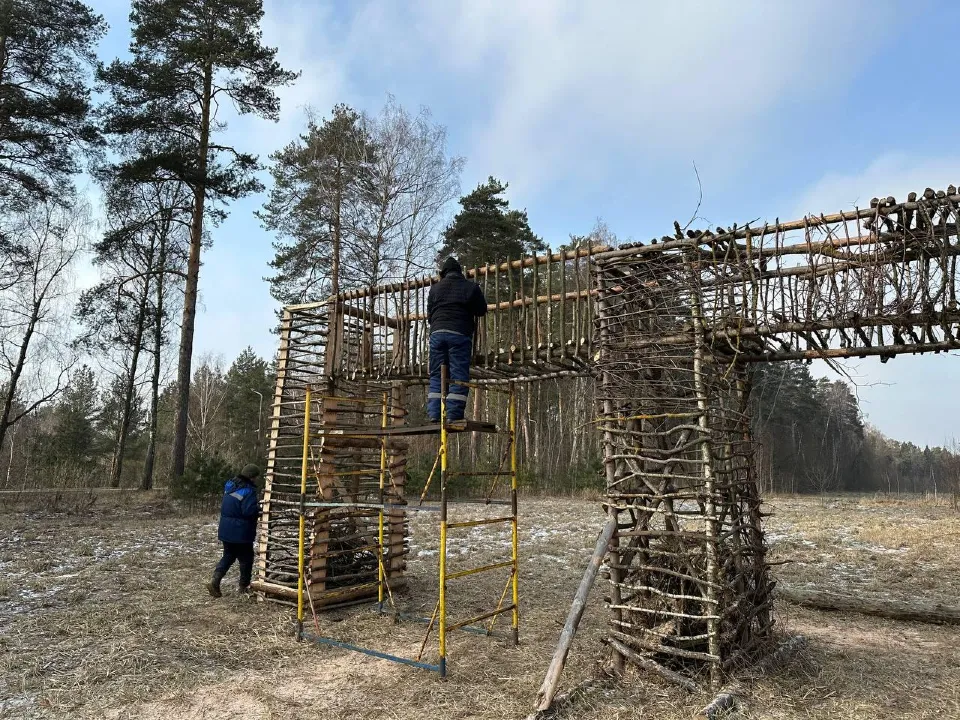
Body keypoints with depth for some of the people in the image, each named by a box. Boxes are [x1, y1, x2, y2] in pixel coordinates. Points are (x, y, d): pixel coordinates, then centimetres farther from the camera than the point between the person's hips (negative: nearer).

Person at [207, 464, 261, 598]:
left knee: (228, 556, 17)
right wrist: (258, 508, -7)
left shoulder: (230, 485, 5)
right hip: (241, 533, -7)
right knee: (246, 559, 9)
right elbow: (249, 511, -29)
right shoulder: (248, 491, -21)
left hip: (225, 530, 7)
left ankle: (215, 582, 4)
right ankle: (244, 586, 18)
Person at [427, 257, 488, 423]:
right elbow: (481, 311, 12)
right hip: (459, 334, -3)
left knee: (436, 376, 6)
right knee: (459, 376, -3)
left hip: (437, 333, 3)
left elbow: (429, 314, 19)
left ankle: (434, 414, 0)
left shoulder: (435, 288, 16)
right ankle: (453, 415, -10)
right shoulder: (471, 287, 7)